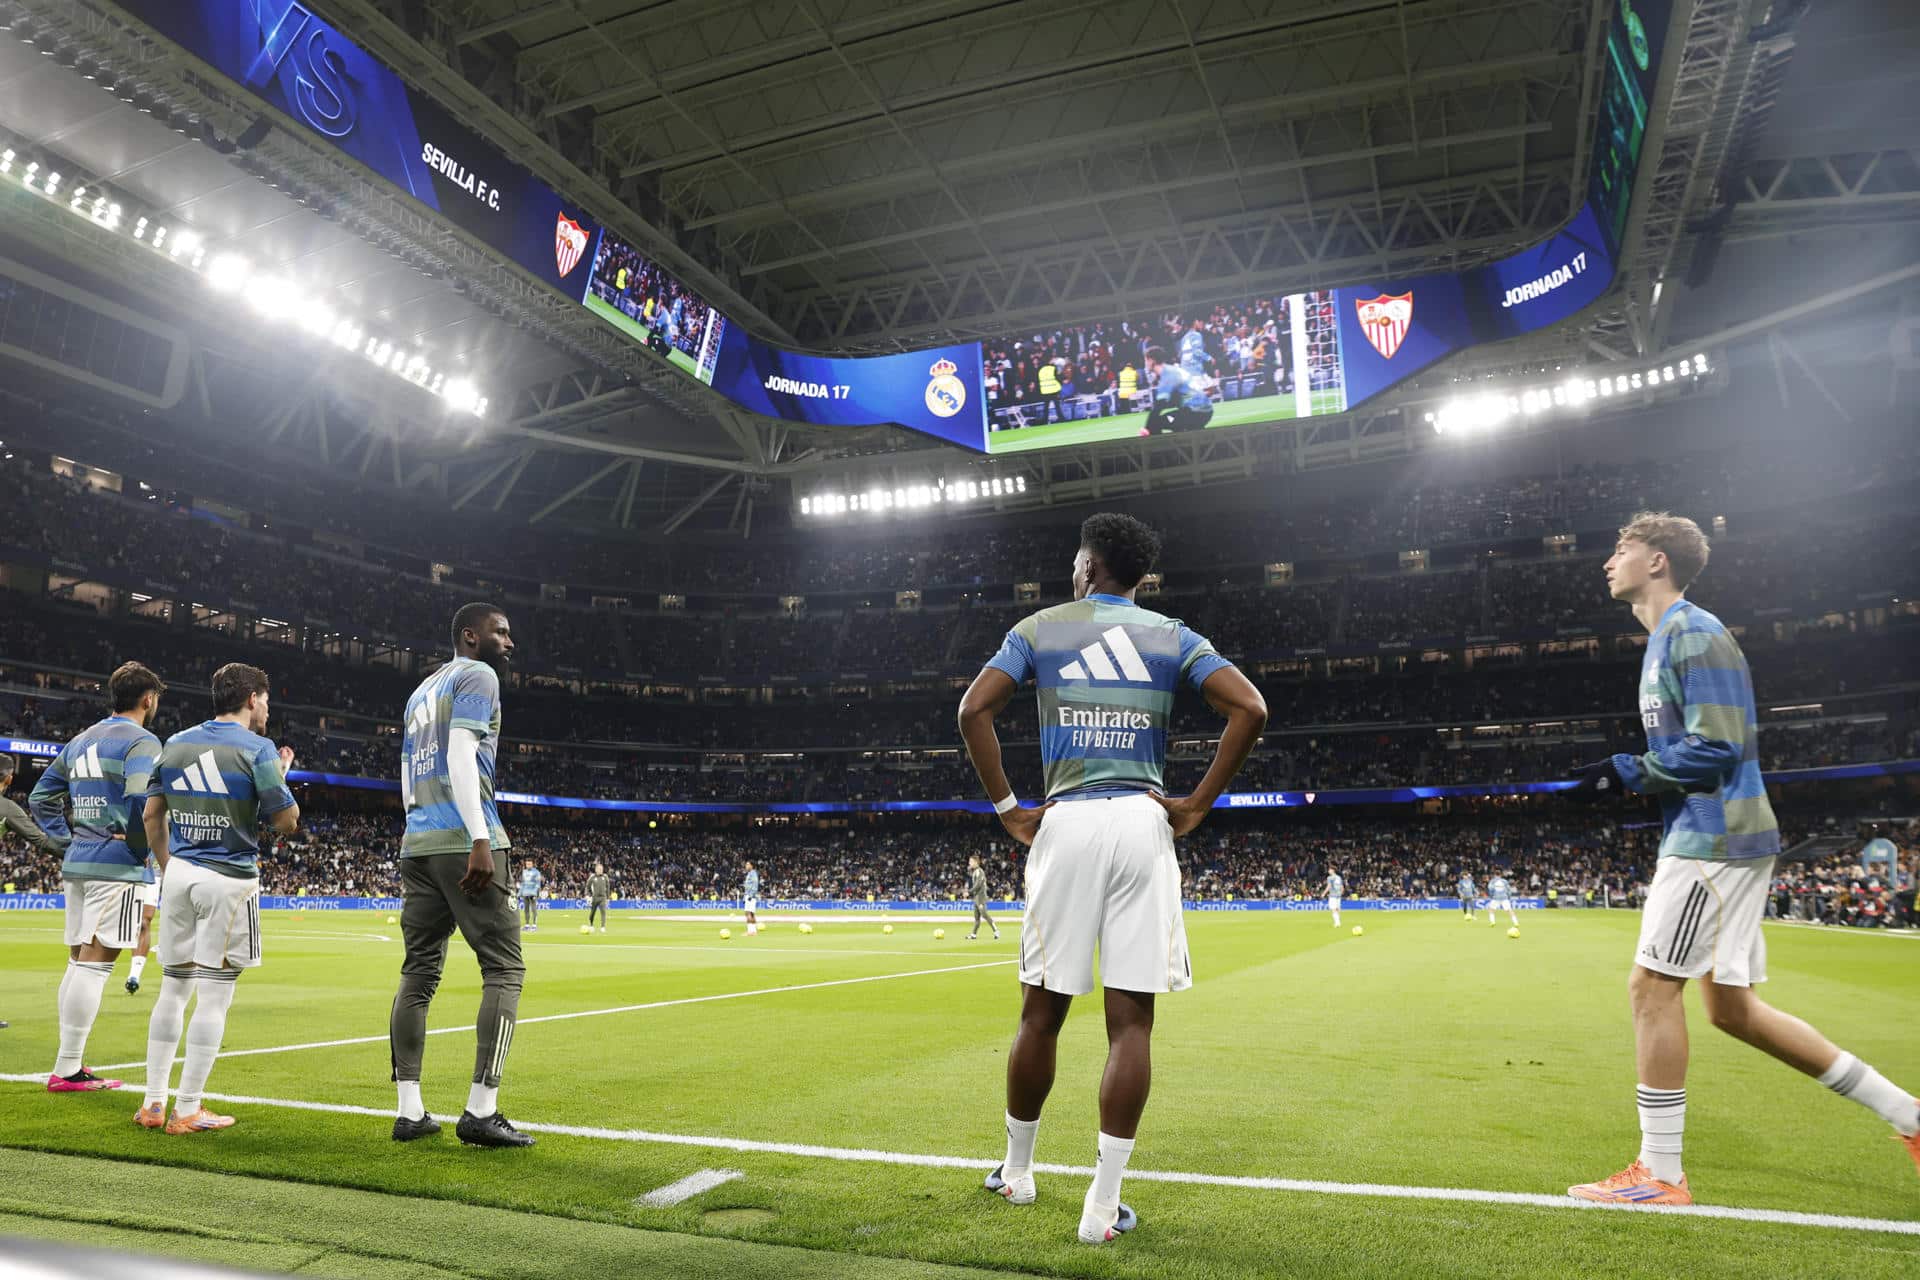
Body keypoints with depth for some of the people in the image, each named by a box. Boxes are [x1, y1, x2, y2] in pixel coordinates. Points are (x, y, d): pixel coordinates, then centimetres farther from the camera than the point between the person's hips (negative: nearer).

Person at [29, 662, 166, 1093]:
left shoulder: (80, 741, 17)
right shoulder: (141, 741, -10)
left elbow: (41, 797, 21)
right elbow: (141, 798, -25)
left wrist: (68, 838, 17)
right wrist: (141, 846, -10)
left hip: (76, 863, 9)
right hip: (118, 865, -8)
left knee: (78, 961, 13)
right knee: (95, 962, -6)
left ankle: (69, 1065, 18)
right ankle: (67, 1070, -4)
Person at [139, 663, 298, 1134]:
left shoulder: (176, 743, 10)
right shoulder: (257, 749, -8)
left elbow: (152, 815, 13)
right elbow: (286, 821, -7)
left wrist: (168, 866, 21)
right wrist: (281, 775, 9)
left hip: (179, 874, 6)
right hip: (229, 880, -6)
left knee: (172, 988, 16)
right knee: (214, 996, 0)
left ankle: (153, 1102, 20)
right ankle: (187, 1111, 5)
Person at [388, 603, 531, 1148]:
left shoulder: (421, 691, 25)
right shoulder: (477, 676, -1)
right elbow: (462, 755, -15)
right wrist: (480, 840, -21)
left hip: (416, 842, 9)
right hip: (462, 840, -9)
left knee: (418, 972, 9)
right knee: (503, 969, -4)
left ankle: (409, 1112, 10)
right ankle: (480, 1111, -7)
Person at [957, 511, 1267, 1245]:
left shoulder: (1039, 629, 9)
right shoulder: (1170, 636, 11)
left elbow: (973, 710, -3)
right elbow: (1249, 709, -2)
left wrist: (1007, 809, 2)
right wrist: (1197, 805, 2)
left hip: (1065, 823, 0)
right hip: (1142, 823, 0)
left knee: (1042, 1012, 12)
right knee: (1131, 1020, 3)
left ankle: (1016, 1171, 28)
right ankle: (1103, 1205, 5)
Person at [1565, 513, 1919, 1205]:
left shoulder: (1693, 634, -13)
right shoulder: (1667, 639, 18)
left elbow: (1715, 749, -19)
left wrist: (1628, 772, -13)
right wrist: (1631, 775, 11)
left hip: (1715, 837, -10)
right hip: (1711, 836, 10)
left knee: (1652, 985, -8)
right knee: (1732, 1008, 13)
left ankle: (1660, 1174, 0)